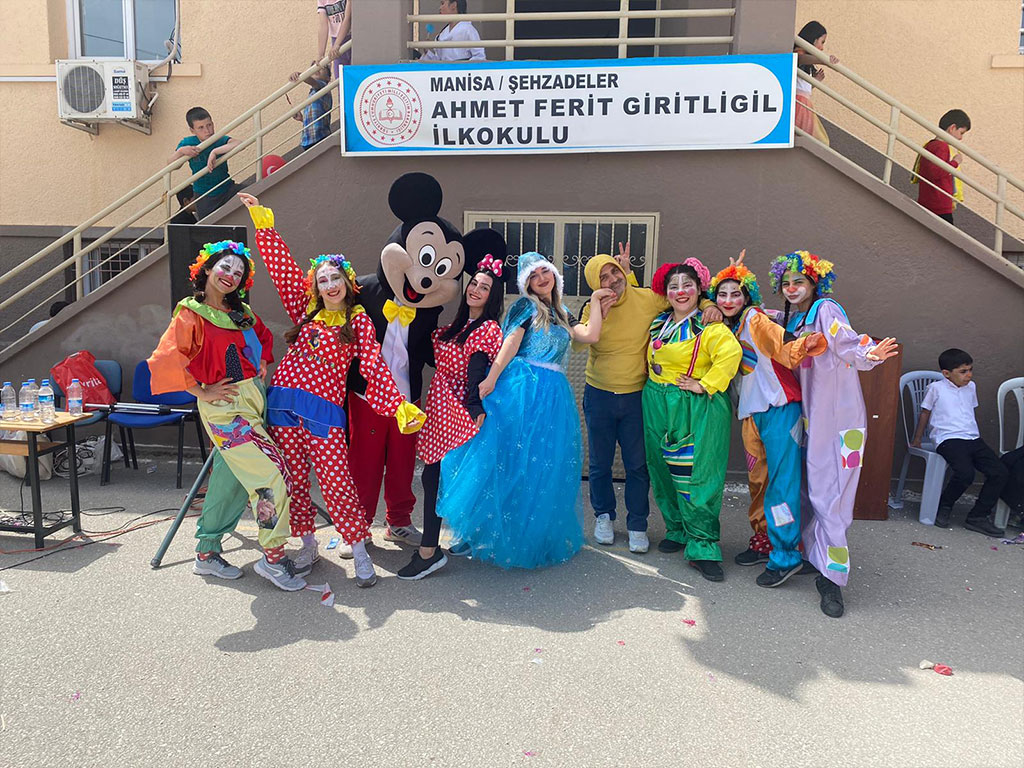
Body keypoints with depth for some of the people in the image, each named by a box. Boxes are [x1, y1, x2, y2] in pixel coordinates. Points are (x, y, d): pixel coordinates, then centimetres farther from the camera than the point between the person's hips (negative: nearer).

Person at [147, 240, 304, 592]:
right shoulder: (191, 315, -7)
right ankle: (273, 557, -2)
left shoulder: (241, 313, 14)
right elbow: (164, 361, -18)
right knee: (273, 475, -14)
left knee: (231, 482, 12)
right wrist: (202, 392, -13)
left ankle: (208, 553, 27)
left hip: (254, 401, 8)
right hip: (224, 407, -7)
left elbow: (264, 338, 32)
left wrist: (263, 370, 17)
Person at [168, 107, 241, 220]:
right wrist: (180, 151, -25)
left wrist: (214, 152, -47)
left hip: (227, 191, -1)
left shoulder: (220, 140, -17)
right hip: (204, 198, 1)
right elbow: (169, 165, -6)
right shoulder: (187, 143, -9)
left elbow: (238, 144, -40)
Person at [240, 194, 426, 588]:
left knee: (336, 482, -8)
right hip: (284, 404, 4)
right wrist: (262, 221, 8)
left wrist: (399, 405, -19)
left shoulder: (358, 321, 3)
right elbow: (281, 266, 9)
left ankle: (360, 552, 4)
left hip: (324, 410, -3)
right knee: (294, 480, 8)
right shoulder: (307, 311, 11)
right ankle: (308, 544, 25)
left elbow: (373, 366, -6)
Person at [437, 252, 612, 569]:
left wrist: (595, 300, 12)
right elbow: (510, 344, -9)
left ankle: (535, 536, 20)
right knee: (512, 460, -6)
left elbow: (591, 335, 6)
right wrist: (491, 379, -20)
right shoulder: (526, 306, 3)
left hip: (553, 396, 6)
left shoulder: (562, 315, 21)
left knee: (546, 467, 8)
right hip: (521, 389, -6)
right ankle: (483, 530, 3)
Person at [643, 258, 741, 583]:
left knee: (696, 476, -7)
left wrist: (705, 385, -22)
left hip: (697, 410, -7)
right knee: (663, 471, 11)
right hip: (657, 406, 7)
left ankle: (703, 547, 1)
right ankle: (677, 530, 26)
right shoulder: (658, 323, 13)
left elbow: (731, 353, -26)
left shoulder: (710, 327, -8)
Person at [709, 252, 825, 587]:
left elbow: (785, 350, -17)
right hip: (751, 413, 8)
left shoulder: (755, 319, -8)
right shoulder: (726, 327, 14)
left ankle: (785, 555, -4)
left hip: (779, 408, -8)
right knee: (757, 479, 12)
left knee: (781, 479, -8)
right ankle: (763, 542, 23)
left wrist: (804, 345, -41)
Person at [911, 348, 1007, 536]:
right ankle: (944, 507, -5)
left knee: (1000, 472, -13)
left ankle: (978, 517, -5)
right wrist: (917, 440, 15)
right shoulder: (936, 388, 2)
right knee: (965, 473, -32)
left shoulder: (970, 387, 19)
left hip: (973, 439, 6)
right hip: (949, 440, -6)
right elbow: (925, 413, 11)